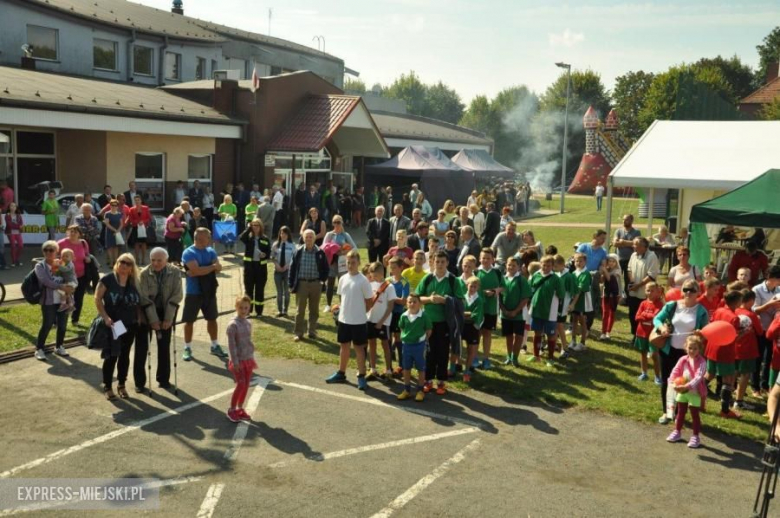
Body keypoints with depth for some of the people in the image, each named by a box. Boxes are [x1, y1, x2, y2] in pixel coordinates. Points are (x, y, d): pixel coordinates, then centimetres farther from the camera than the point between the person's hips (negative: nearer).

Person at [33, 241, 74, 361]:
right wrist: (63, 287, -23)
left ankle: (59, 347, 27)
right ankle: (39, 349, 13)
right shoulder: (40, 266, -2)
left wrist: (69, 288, -14)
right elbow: (46, 281, -17)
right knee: (47, 325, -3)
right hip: (48, 301, -4)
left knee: (63, 324, 8)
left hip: (63, 300, 4)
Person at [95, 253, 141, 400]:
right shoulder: (107, 279, -9)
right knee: (111, 356, -1)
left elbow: (138, 302, 13)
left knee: (124, 355, 12)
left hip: (130, 325, 4)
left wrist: (139, 318, 3)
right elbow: (97, 299, -9)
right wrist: (105, 317, -17)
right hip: (112, 325, -4)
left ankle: (121, 385, 25)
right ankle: (107, 387, 13)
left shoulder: (134, 282, 4)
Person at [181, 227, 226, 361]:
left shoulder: (211, 251, 5)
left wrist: (202, 270, -17)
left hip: (209, 291, 6)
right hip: (193, 293, -6)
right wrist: (212, 266, -14)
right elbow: (196, 270, -26)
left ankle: (215, 346, 25)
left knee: (212, 318, 13)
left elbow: (219, 268, -4)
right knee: (189, 320, 3)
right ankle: (187, 348, 15)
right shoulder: (189, 253, -14)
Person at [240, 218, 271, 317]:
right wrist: (248, 228, -15)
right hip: (249, 265, 0)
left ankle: (259, 311, 15)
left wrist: (265, 255, -16)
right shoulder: (248, 237, 2)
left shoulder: (265, 239, 4)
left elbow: (269, 253, 6)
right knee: (248, 288, 5)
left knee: (260, 289, 6)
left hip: (261, 266, 0)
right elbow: (241, 237, -21)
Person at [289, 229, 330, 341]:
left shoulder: (320, 252, -2)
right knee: (300, 310, 4)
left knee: (314, 310, 10)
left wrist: (322, 279, -4)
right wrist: (291, 284, -2)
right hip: (302, 283, -1)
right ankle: (299, 333, 11)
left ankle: (312, 331, 22)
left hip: (315, 284, 1)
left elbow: (326, 268, 7)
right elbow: (293, 268, 1)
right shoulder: (299, 251, -2)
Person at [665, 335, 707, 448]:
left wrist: (687, 386, -40)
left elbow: (698, 377, -28)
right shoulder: (683, 360, -3)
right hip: (682, 391, 5)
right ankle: (677, 432, 33)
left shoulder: (701, 362, -17)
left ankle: (695, 437, 15)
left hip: (695, 392, -5)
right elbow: (675, 372, -9)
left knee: (695, 414, 4)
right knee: (681, 412, 18)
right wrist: (673, 383, -27)